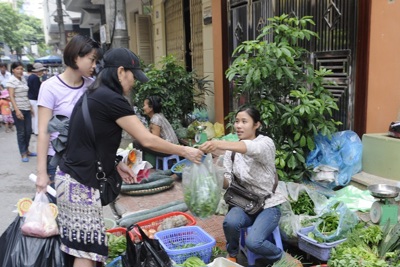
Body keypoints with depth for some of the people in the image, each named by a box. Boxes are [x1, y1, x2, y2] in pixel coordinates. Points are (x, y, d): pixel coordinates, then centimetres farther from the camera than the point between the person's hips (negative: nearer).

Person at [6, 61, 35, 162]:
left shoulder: (23, 79, 9)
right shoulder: (11, 81, -10)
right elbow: (11, 97, -16)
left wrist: (30, 106, 16)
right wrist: (17, 110, -23)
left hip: (26, 108, 7)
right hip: (18, 109, -6)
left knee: (28, 130, 12)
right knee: (21, 132, 2)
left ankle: (26, 150, 28)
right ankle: (23, 154, 12)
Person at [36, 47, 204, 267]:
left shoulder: (94, 95, 12)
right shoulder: (111, 99, -17)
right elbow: (147, 140, -17)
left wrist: (115, 164, 9)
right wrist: (183, 151, -6)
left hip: (71, 177, 10)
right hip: (80, 184, -9)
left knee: (81, 247, 15)